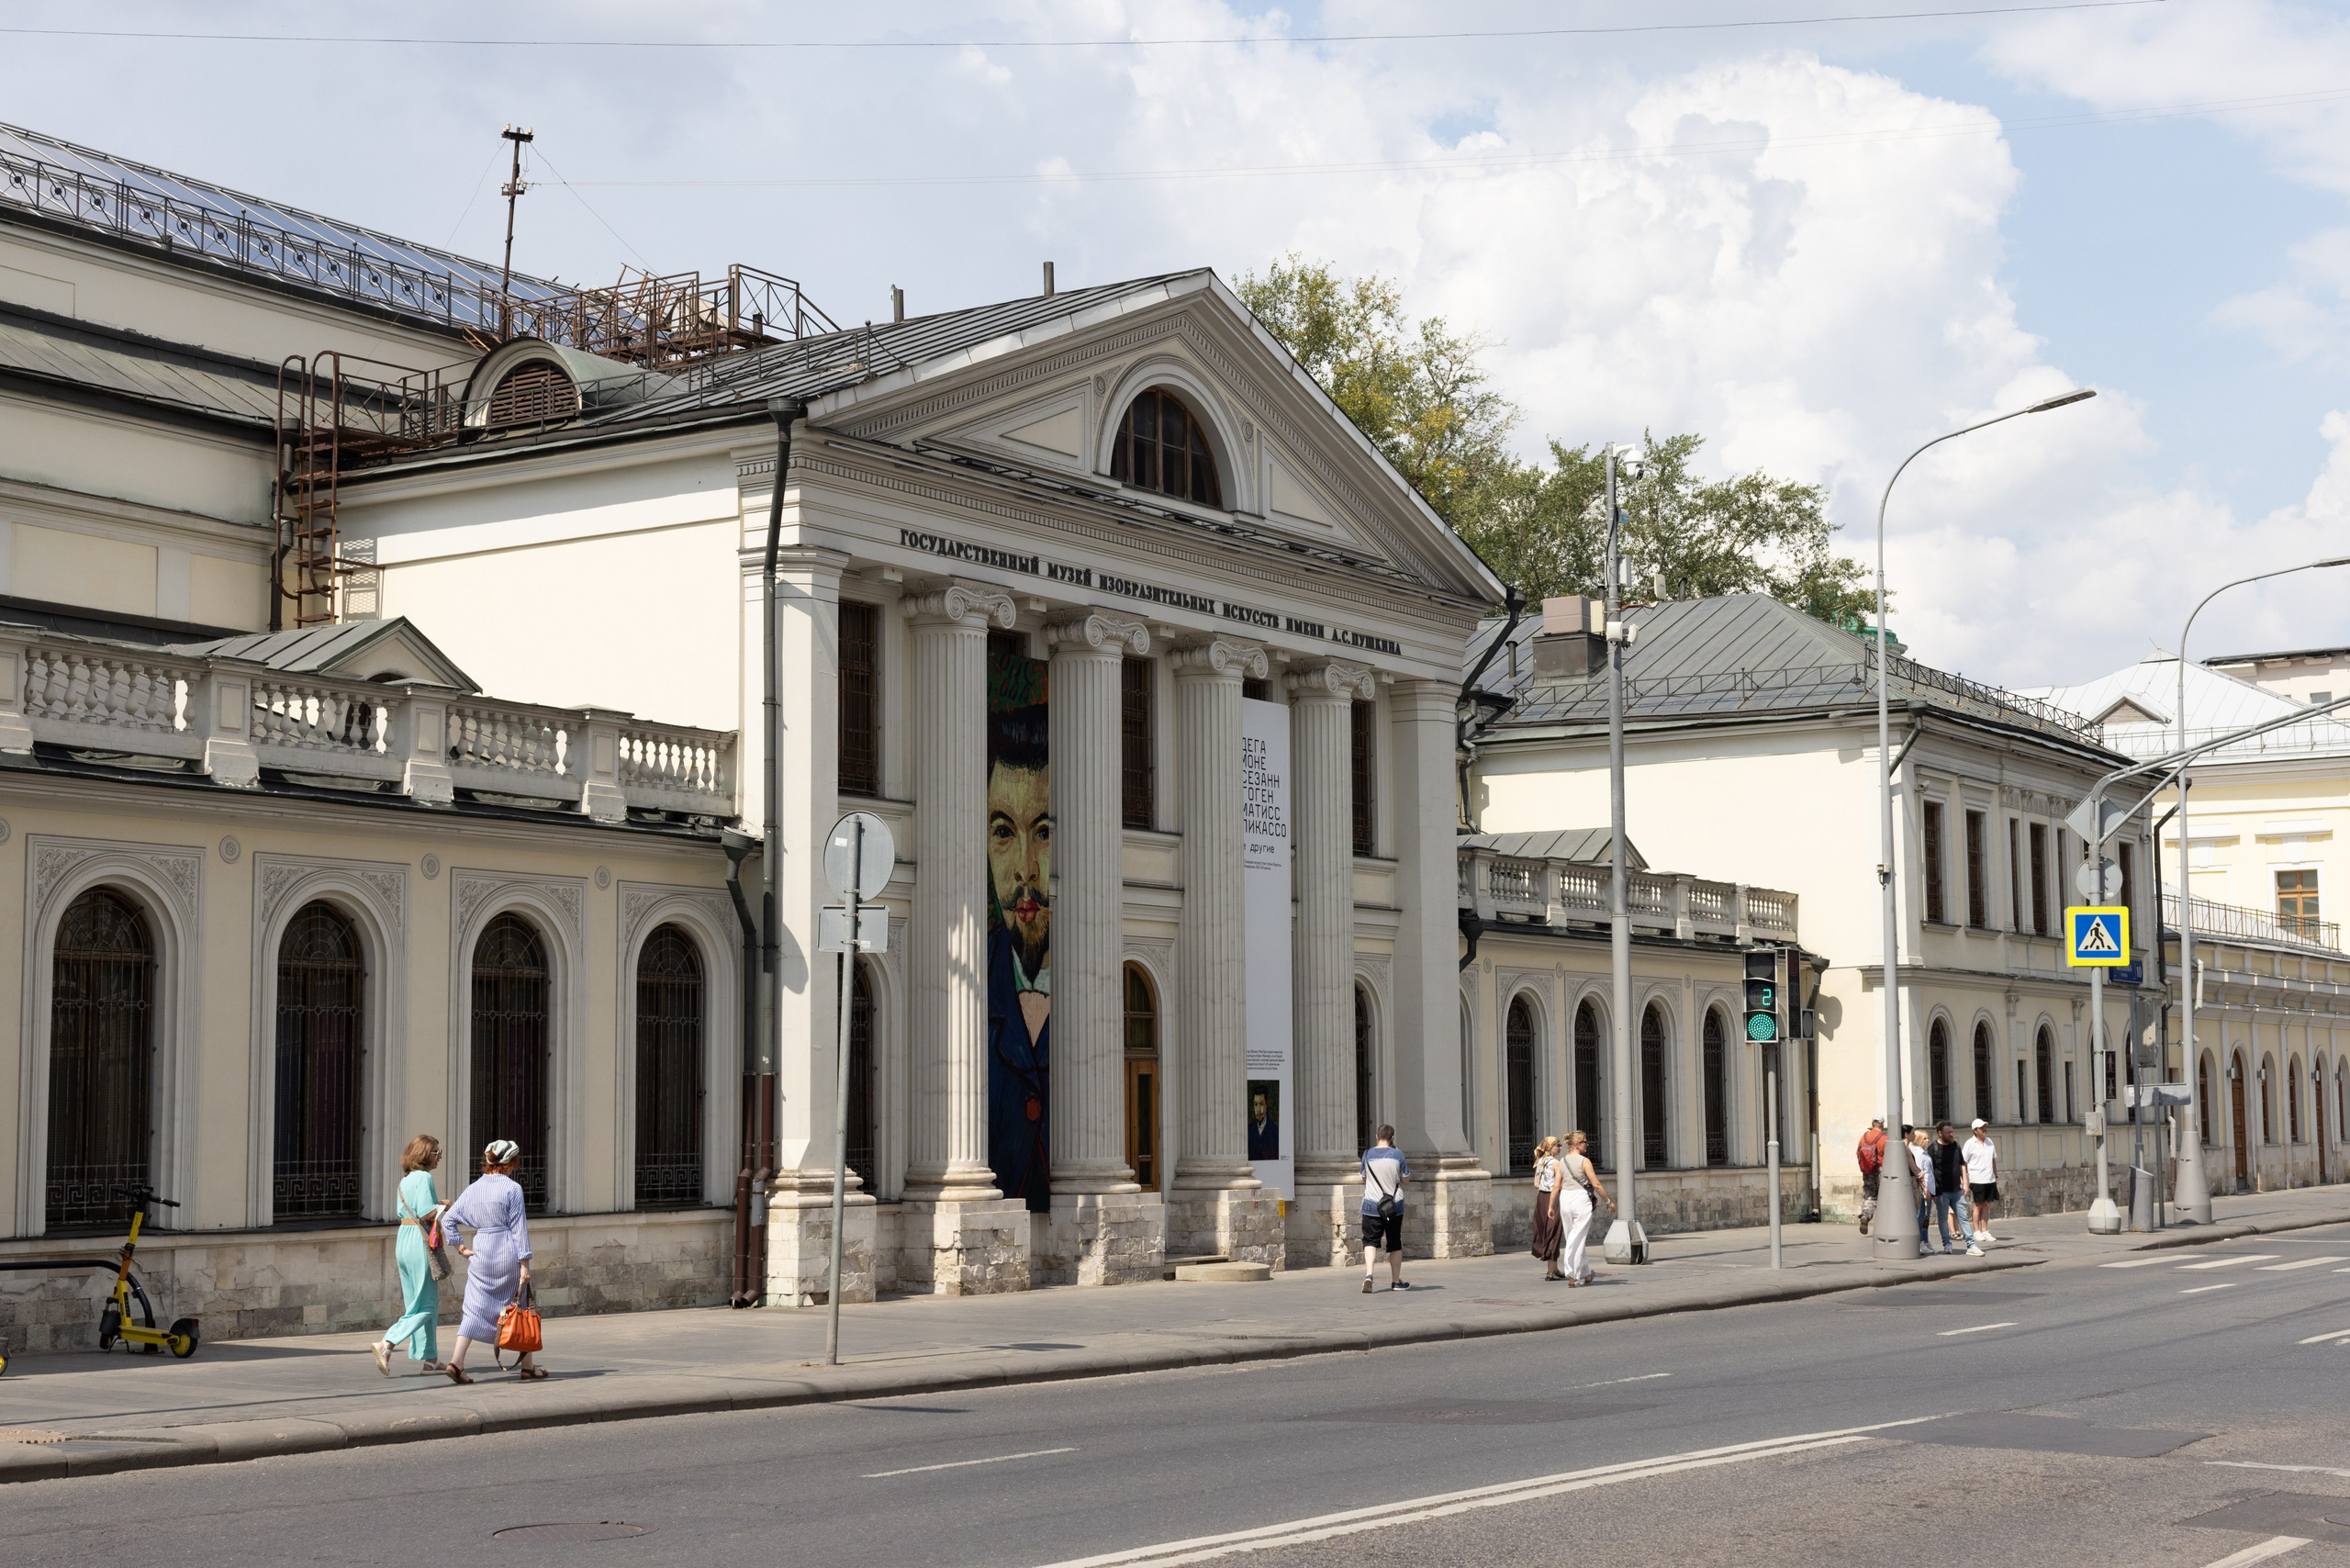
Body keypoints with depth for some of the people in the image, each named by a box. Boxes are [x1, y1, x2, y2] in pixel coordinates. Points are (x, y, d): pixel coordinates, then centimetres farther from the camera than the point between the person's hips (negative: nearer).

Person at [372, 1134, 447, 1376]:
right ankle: (386, 1344, -17)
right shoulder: (424, 1177, -14)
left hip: (403, 1242, 9)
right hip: (420, 1242, -9)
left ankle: (430, 1358, 20)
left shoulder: (405, 1180, 13)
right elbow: (425, 1214, -21)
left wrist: (436, 1206, 14)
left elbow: (403, 1213, 14)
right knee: (426, 1306, -4)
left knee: (417, 1304, 14)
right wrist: (443, 1207, -4)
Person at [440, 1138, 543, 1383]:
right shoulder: (512, 1188, -9)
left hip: (481, 1254, 4)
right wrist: (525, 1264, -9)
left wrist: (460, 1247, 10)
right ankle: (527, 1366, 17)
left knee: (474, 1310, 5)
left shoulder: (473, 1190, 6)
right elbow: (519, 1227, -10)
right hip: (508, 1254, -4)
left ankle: (456, 1361, -11)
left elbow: (449, 1218, 6)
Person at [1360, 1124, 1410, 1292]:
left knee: (1370, 1241, 1)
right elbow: (1406, 1179, 4)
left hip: (1371, 1206, 0)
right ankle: (1396, 1281, 20)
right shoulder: (1397, 1154, -6)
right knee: (1395, 1243, 12)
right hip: (1394, 1206, 0)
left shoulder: (1368, 1154, -2)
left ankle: (1368, 1274, -23)